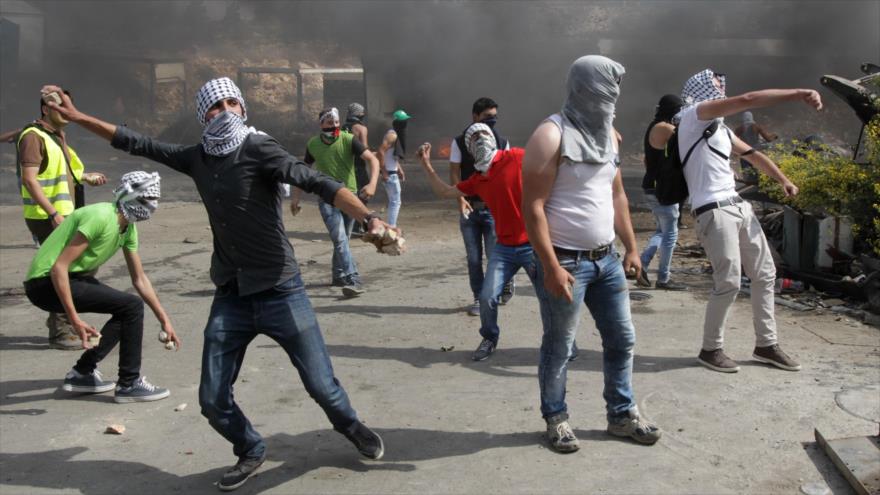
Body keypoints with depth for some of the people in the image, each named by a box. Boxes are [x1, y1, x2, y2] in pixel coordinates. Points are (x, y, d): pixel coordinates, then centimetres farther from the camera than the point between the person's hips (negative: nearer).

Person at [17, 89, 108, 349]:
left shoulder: (57, 135, 16)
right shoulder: (33, 136, -13)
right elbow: (29, 179, -20)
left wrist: (85, 177, 13)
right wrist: (53, 214, -24)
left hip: (66, 214, 10)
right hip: (46, 218, -9)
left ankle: (60, 319, 27)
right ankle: (59, 332, 3)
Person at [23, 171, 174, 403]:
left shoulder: (128, 227, 7)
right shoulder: (101, 217, -22)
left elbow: (140, 279, 13)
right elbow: (59, 267, -26)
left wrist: (164, 320, 10)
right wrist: (75, 319, -28)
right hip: (46, 282, -10)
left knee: (128, 312, 13)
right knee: (132, 306, -16)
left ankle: (83, 373, 16)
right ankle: (129, 384, -6)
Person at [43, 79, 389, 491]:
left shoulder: (258, 148, -11)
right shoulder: (197, 158, 6)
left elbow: (315, 182, -23)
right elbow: (139, 145, 20)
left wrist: (368, 217, -36)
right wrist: (80, 118, 25)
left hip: (280, 293, -5)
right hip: (230, 298, 5)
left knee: (321, 384, 1)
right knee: (213, 401, 5)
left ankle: (350, 427, 34)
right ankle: (250, 452, 34)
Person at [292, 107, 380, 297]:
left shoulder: (349, 140, -10)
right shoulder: (312, 145, -2)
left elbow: (372, 159, -15)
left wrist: (372, 184, -31)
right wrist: (296, 197, 7)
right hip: (327, 199, 0)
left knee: (342, 239, 12)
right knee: (340, 239, -15)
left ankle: (338, 276, 30)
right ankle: (353, 280, -20)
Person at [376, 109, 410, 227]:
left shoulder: (397, 135, 14)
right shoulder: (392, 135, -17)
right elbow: (381, 151, -26)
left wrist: (400, 170, 18)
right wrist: (384, 172, -24)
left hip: (393, 172, 10)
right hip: (390, 174, -10)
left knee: (393, 201, 16)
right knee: (395, 201, -7)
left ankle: (392, 226, 24)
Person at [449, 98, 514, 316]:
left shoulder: (501, 142, 4)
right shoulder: (460, 142, 1)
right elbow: (454, 173, -1)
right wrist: (460, 199, -15)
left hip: (493, 208, -1)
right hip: (469, 208, 1)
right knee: (473, 258, 6)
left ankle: (506, 281, 25)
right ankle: (479, 298, 19)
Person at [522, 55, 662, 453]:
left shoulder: (608, 133, 11)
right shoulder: (551, 135, -14)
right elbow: (532, 207, -18)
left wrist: (631, 247, 14)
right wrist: (551, 267, -22)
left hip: (606, 258, 8)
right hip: (566, 261, -7)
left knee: (622, 339, 14)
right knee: (559, 348, 6)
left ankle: (621, 414, 30)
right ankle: (556, 419, 24)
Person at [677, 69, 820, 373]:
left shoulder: (721, 128, 20)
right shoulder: (695, 114, -5)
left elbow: (753, 154, 31)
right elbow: (748, 100, -16)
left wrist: (783, 180, 31)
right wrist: (799, 94, -17)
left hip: (739, 206, 9)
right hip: (714, 211, -9)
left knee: (764, 274, 11)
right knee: (728, 283, -9)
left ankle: (766, 345, 22)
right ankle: (710, 350, 9)